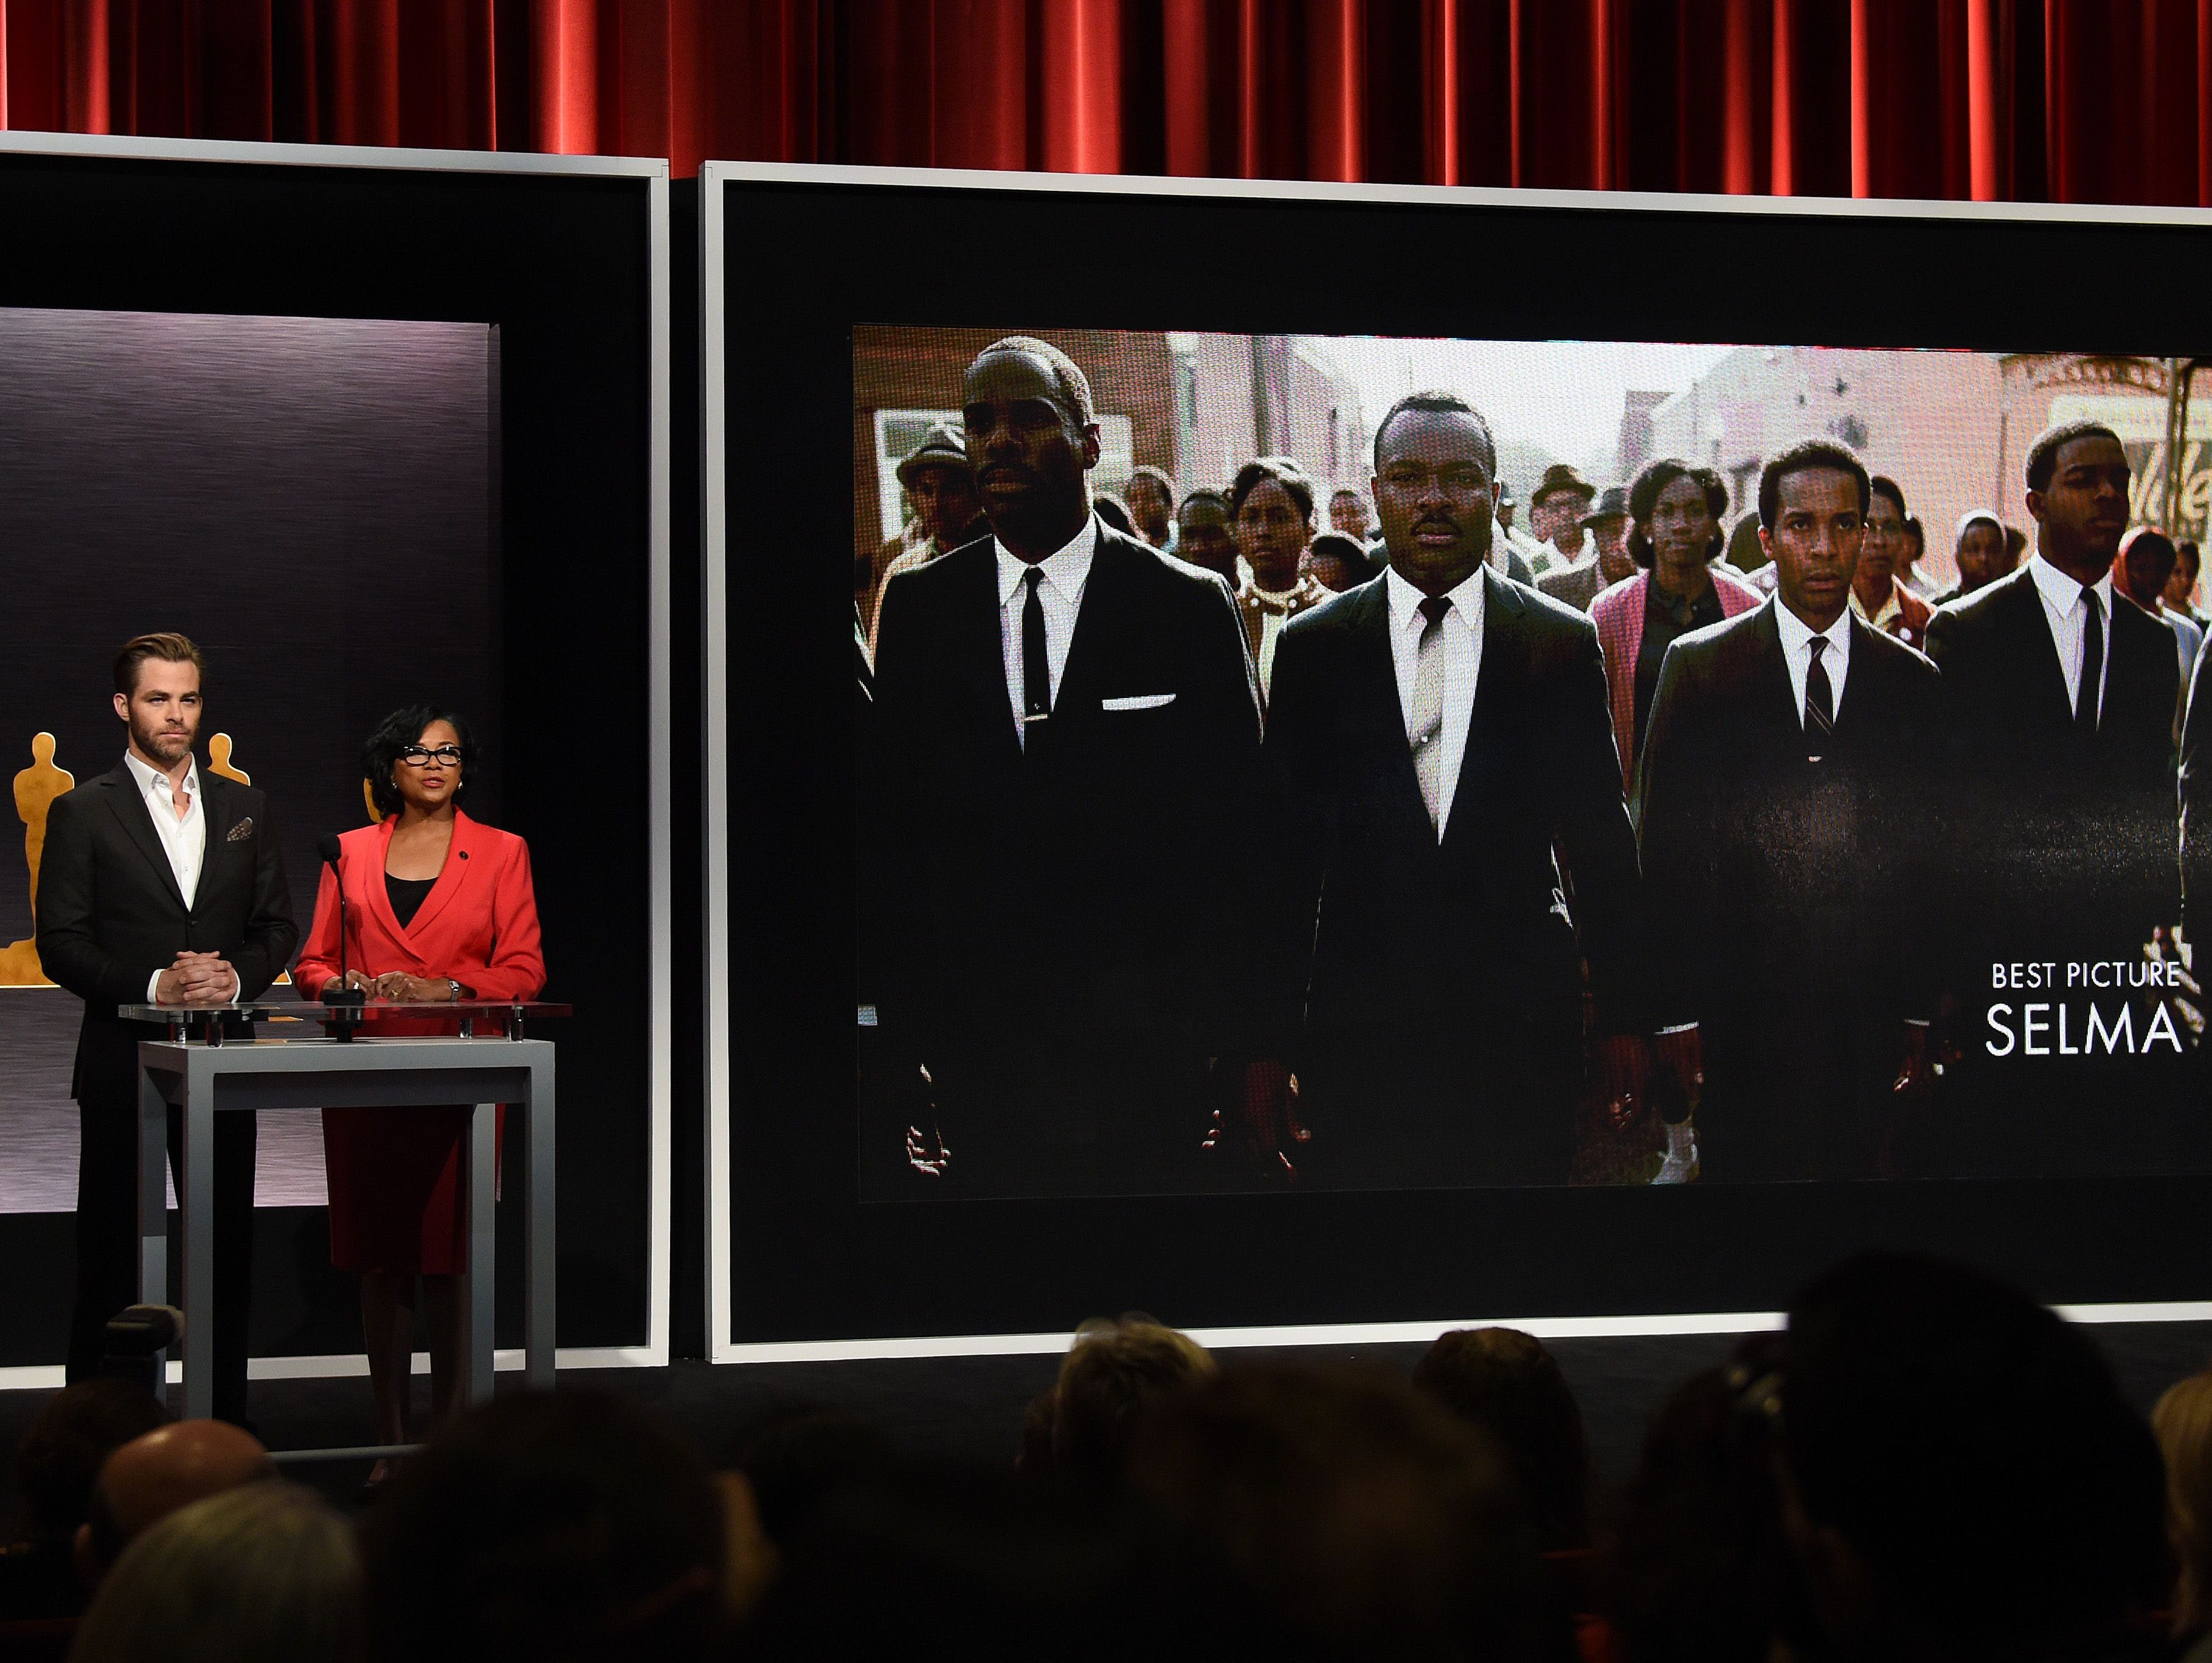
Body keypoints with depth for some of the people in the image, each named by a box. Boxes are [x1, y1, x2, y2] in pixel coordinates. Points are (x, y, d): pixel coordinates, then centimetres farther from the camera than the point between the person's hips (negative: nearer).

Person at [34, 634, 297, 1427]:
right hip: (123, 1060, -3)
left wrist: (236, 976, -10)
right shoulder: (82, 812, 0)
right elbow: (61, 944, -6)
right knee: (111, 1258, 1)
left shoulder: (245, 807, 12)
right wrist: (153, 986, -18)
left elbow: (277, 926, 11)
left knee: (227, 1255, 6)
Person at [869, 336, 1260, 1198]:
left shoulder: (1192, 607, 0)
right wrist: (907, 1052, 1)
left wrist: (1232, 1052, -4)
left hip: (1145, 1055, -2)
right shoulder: (917, 606, 7)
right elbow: (895, 826, 6)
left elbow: (1236, 828, 1)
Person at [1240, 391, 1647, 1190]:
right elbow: (1283, 850, 3)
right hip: (1359, 1026, 0)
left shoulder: (1564, 644, 4)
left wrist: (1623, 1018, 4)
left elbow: (1601, 838, 7)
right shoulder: (1313, 648, 4)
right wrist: (1269, 1043, 0)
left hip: (1524, 1023, 0)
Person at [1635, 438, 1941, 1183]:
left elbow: (1929, 857, 10)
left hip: (1869, 1023, 2)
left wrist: (1921, 1014, 6)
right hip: (1738, 1019, -2)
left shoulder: (1912, 683, 8)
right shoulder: (1698, 667, 2)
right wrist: (1675, 1010, -4)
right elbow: (1665, 848, 1)